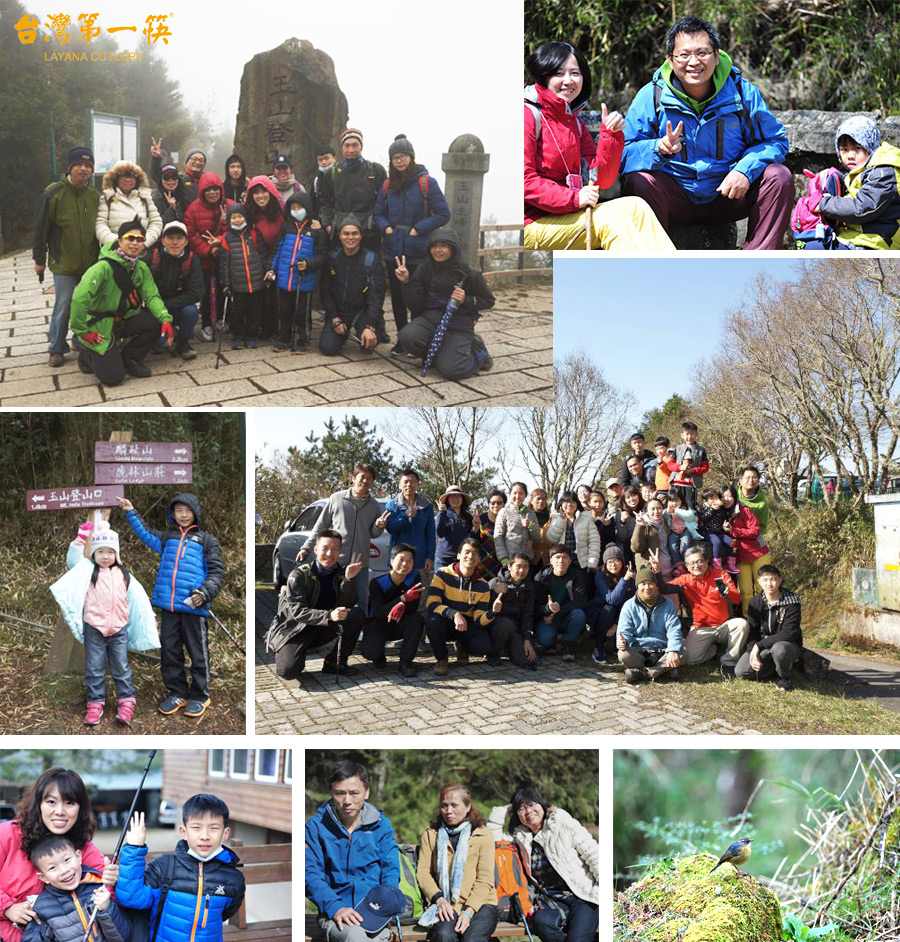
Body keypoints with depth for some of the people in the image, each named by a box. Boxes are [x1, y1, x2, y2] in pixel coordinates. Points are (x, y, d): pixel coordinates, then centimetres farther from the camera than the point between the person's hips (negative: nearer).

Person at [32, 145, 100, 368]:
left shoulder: (94, 195, 5)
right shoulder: (54, 193, -9)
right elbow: (40, 229, -6)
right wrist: (39, 259, -5)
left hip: (90, 264, 4)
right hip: (64, 264, -4)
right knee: (62, 308, -1)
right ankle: (57, 350, 12)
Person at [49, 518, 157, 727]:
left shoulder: (122, 574, 10)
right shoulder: (89, 571, 6)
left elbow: (138, 597, 15)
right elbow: (73, 561, -2)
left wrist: (149, 618, 17)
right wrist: (80, 539, -7)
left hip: (119, 629, 1)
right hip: (94, 629, -1)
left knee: (121, 667, 7)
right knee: (94, 668, 5)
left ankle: (126, 701, 15)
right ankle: (95, 703, 14)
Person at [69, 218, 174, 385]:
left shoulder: (141, 268, -2)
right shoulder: (104, 267, -26)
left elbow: (152, 296, -7)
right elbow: (79, 298, -32)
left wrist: (166, 319, -26)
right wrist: (82, 331, -26)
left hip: (123, 319, 6)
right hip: (100, 326, -6)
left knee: (157, 323, -19)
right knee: (113, 377, -15)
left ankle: (129, 358, 6)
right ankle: (87, 352, 19)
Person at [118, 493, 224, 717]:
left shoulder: (206, 540, 6)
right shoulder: (166, 538, 17)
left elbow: (217, 571, 2)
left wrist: (205, 593, -13)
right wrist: (131, 512, 14)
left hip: (193, 606, -4)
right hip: (168, 605, 4)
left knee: (198, 652, 2)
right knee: (170, 650, 9)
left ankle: (199, 696, 14)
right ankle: (177, 693, 21)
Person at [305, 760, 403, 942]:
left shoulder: (381, 824, 11)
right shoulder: (316, 826, 5)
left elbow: (391, 871, 8)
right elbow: (311, 874, -3)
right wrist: (335, 907, -19)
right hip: (334, 913, -1)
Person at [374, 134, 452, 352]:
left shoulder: (427, 183, -5)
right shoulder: (388, 185, 9)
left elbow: (443, 214, -7)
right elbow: (378, 213, 19)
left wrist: (418, 229, -13)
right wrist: (386, 228, -2)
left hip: (418, 252, -5)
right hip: (392, 250, 5)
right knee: (397, 295, 10)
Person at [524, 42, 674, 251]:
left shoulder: (574, 124, 18)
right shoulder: (529, 115, -8)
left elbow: (602, 180, 11)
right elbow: (524, 180, -17)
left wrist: (611, 133, -2)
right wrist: (573, 198, -21)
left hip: (563, 215, 8)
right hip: (532, 223, -8)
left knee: (635, 207, -9)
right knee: (608, 217, -24)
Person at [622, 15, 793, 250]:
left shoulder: (743, 93, -3)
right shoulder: (651, 96, -7)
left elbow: (775, 140, 0)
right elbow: (624, 154, -13)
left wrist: (745, 170, -20)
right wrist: (659, 149, -35)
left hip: (727, 198, 2)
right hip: (676, 200, -2)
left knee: (779, 176, -19)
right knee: (641, 180, -31)